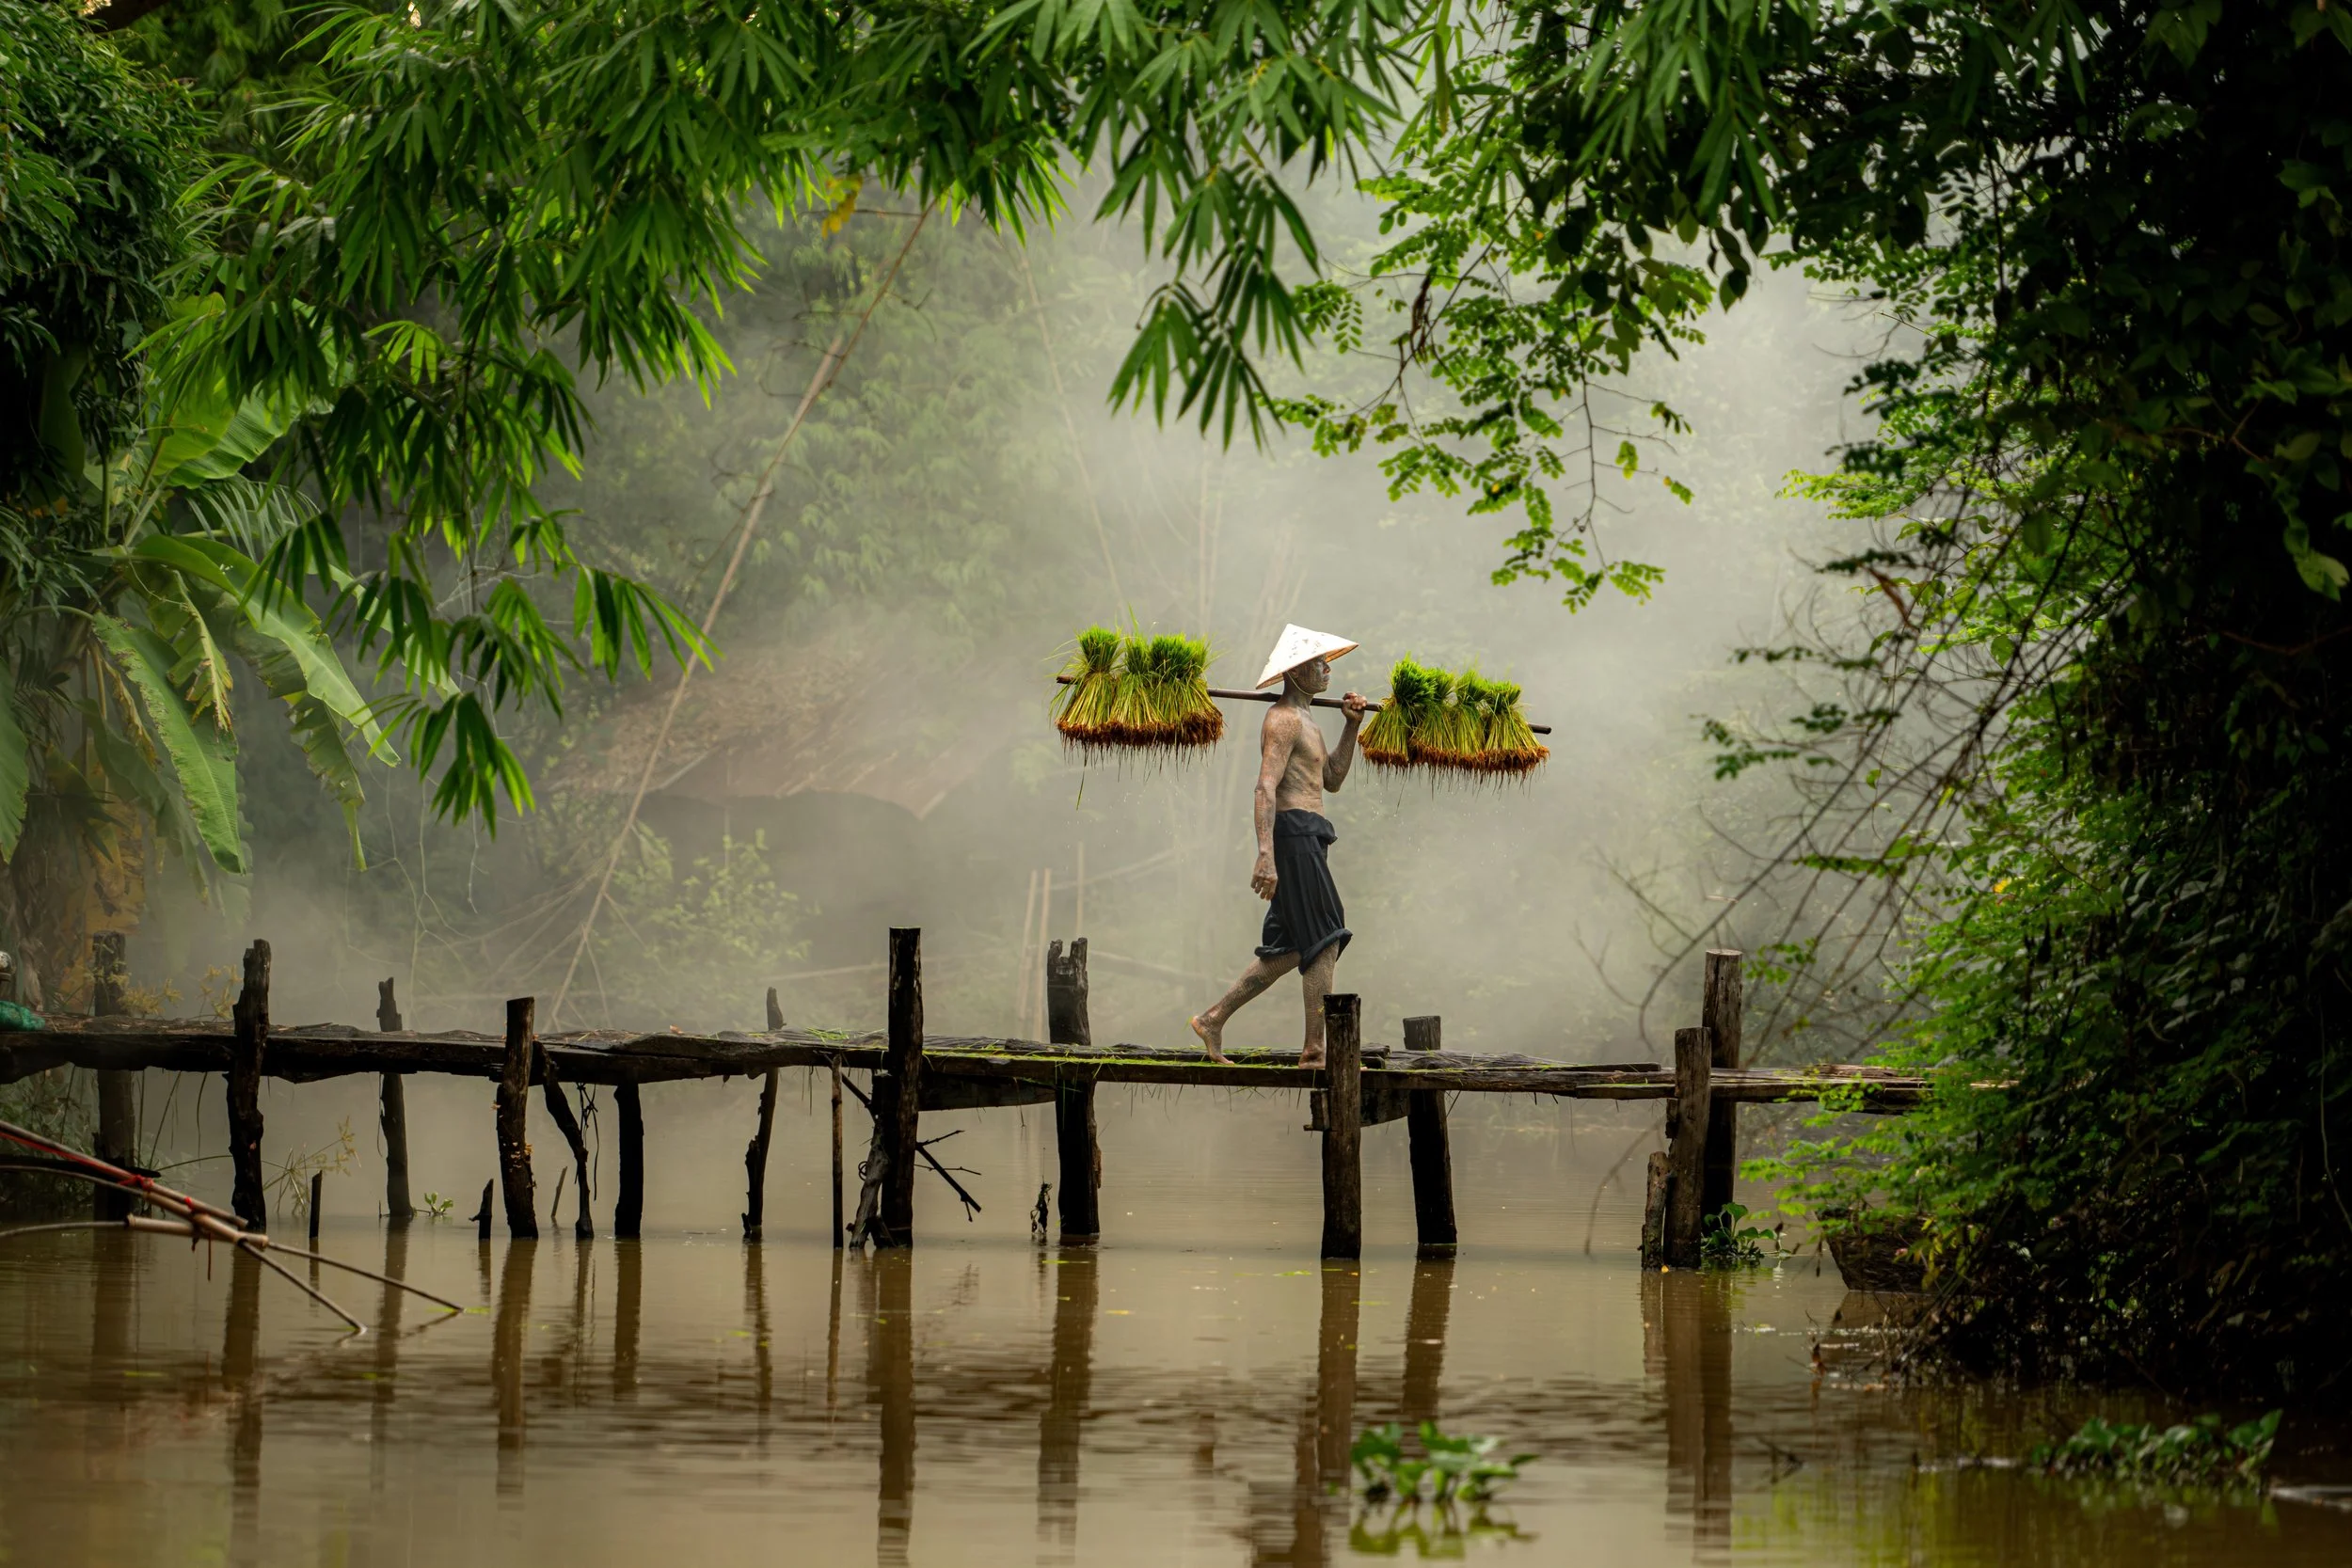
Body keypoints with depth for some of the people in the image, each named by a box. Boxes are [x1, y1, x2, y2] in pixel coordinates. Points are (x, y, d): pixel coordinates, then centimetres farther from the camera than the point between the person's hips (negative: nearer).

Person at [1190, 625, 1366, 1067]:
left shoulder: (1304, 720, 23)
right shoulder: (1284, 719, -10)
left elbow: (1332, 780, 26)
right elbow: (1266, 789, -20)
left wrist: (1351, 725, 14)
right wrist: (1266, 856, -29)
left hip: (1308, 840, 10)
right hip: (1293, 831, -10)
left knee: (1290, 950, 11)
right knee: (1323, 942, -11)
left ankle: (1213, 1020, 15)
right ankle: (1315, 1050, -12)